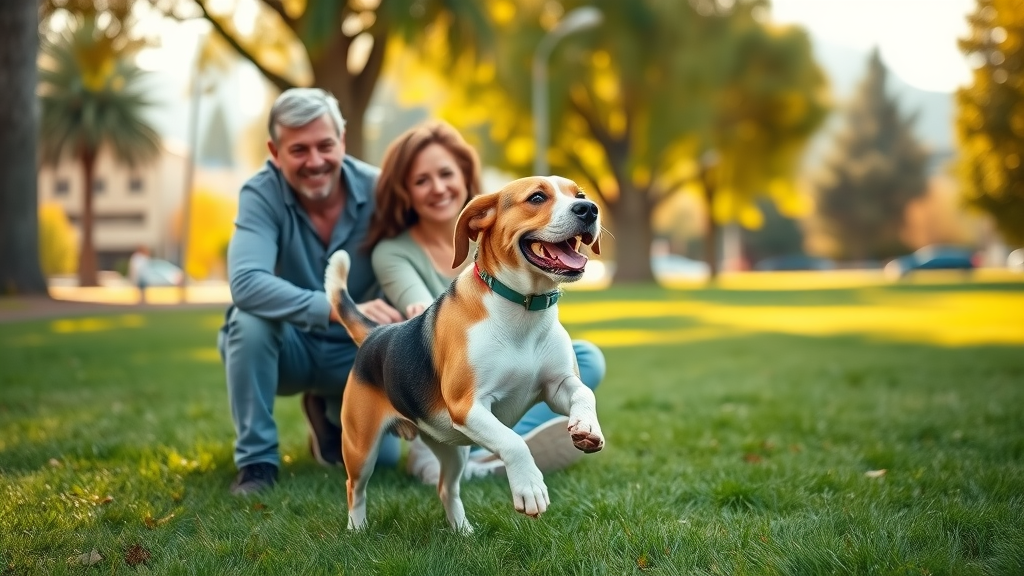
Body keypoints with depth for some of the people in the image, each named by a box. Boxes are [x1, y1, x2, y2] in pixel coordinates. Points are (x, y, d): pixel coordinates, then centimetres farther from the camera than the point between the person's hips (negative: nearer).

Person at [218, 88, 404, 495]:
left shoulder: (377, 191, -18)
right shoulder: (261, 195, -23)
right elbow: (246, 282, -40)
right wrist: (339, 310, -52)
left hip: (354, 351, 3)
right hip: (287, 348, -2)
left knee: (382, 458, -6)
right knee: (251, 318, -33)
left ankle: (332, 414, 29)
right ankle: (256, 461, -17)